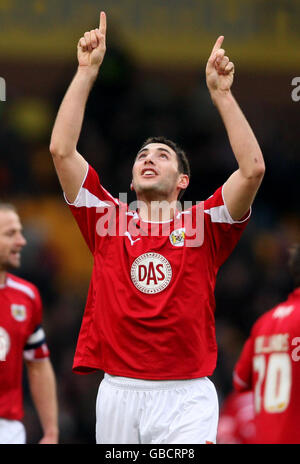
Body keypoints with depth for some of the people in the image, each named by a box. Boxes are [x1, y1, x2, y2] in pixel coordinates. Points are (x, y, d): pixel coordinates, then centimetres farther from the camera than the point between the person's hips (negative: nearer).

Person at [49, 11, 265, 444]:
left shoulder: (202, 224, 7)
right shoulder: (108, 218, 11)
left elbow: (253, 169, -6)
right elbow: (62, 150, 4)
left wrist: (221, 92, -4)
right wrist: (87, 71, 4)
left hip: (187, 396, -2)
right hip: (118, 390, 2)